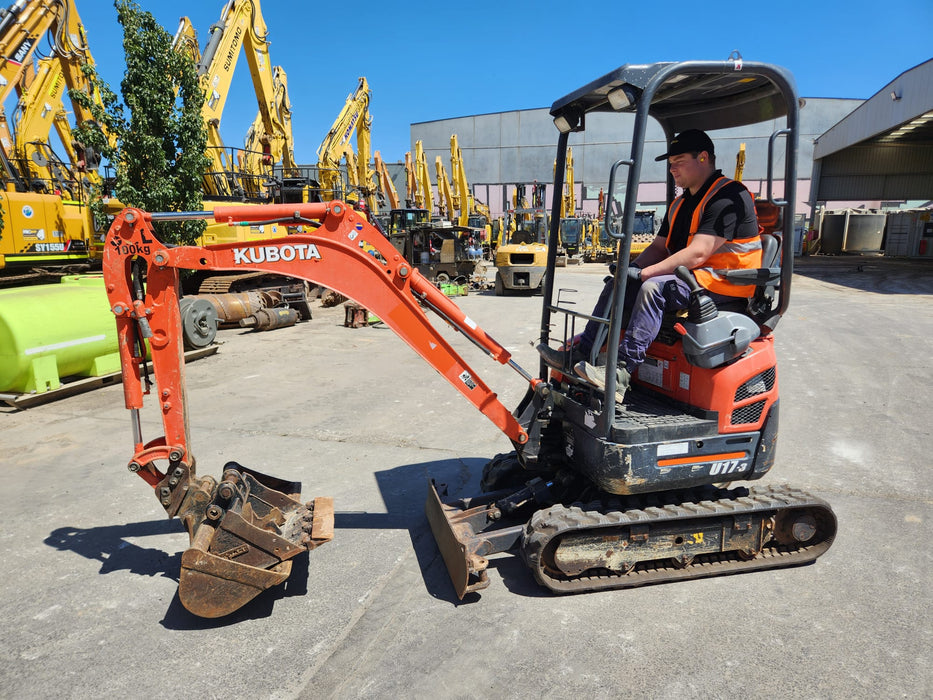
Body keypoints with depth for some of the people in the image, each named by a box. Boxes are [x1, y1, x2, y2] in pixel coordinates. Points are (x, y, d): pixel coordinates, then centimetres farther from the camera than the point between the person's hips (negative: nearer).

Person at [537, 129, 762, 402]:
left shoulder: (728, 196, -13)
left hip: (722, 280, -9)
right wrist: (630, 270, -6)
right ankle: (580, 354, -8)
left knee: (654, 287, -33)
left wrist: (644, 273, -26)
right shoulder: (681, 203, 18)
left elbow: (697, 253, -24)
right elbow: (658, 247, 14)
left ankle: (621, 374, -39)